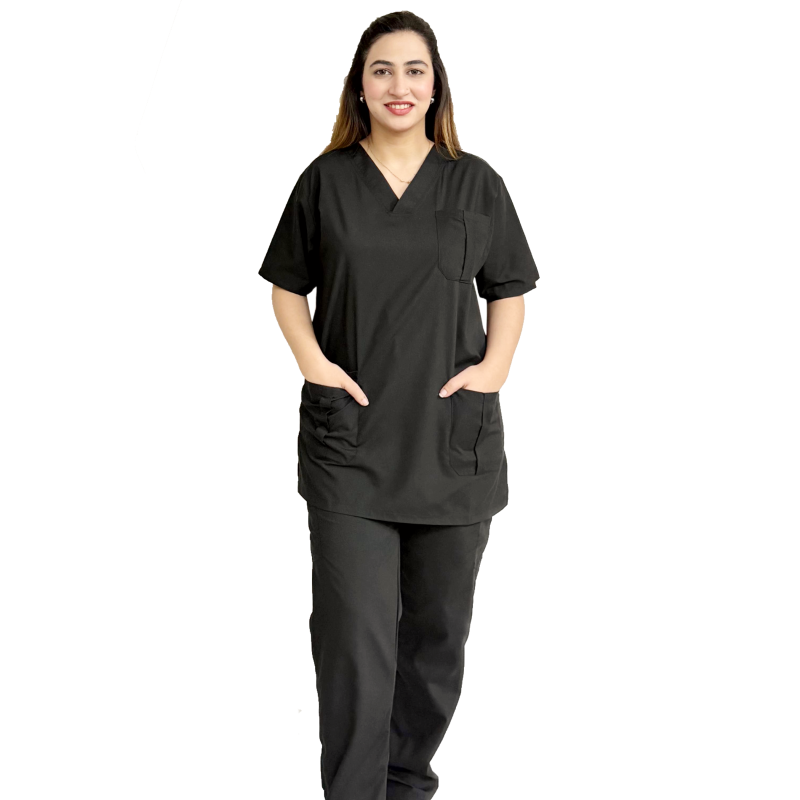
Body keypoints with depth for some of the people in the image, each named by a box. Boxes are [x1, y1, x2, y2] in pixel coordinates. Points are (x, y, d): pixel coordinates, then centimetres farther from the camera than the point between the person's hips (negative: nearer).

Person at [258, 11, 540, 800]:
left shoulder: (475, 183, 5)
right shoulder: (326, 180, 3)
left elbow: (508, 290, 11)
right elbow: (287, 286, 10)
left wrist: (495, 366, -5)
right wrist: (312, 360, -6)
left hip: (454, 439, 2)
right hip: (349, 440, -1)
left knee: (436, 629, 12)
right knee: (354, 635, -6)